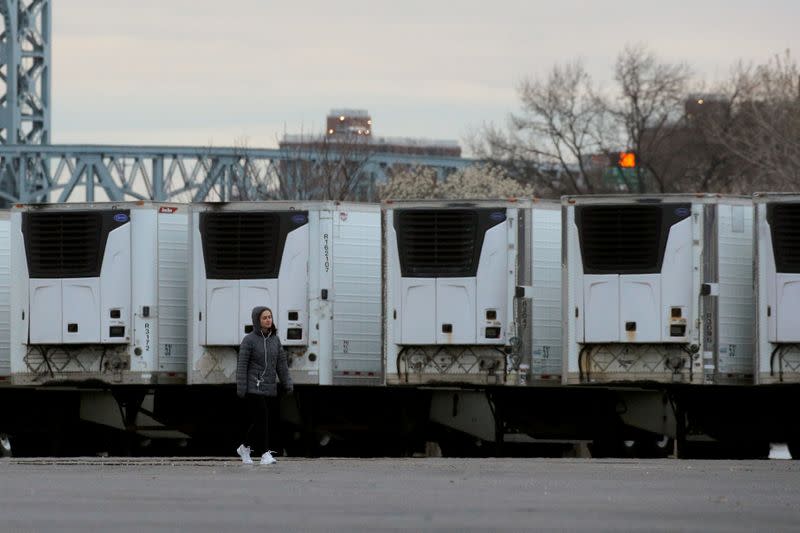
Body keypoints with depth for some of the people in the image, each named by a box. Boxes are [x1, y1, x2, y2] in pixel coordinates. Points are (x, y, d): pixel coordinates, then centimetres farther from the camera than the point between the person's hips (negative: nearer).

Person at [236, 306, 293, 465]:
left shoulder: (275, 339, 10)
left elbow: (281, 363, 11)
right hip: (253, 388, -5)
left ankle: (244, 448, 26)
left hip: (269, 389, 5)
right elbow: (242, 365, -7)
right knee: (261, 419, -13)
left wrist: (288, 385, 6)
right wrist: (241, 389, -11)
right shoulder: (249, 340, -6)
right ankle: (265, 454, -13)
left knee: (254, 420, 10)